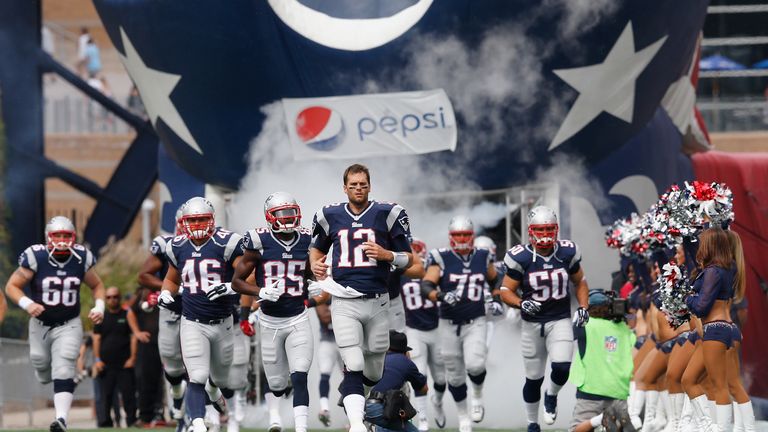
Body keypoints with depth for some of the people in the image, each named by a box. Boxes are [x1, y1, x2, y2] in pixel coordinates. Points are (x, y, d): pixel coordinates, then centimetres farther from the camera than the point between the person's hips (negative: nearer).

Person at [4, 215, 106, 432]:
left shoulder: (81, 259, -8)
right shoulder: (36, 258, -16)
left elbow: (97, 286, 9)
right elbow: (12, 286, -11)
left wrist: (99, 307, -9)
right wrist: (27, 304, -28)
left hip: (69, 326, -1)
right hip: (40, 324, 1)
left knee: (63, 370, -17)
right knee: (41, 366, 16)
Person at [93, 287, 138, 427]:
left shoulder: (127, 315, 7)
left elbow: (133, 337, 2)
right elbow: (96, 339, 9)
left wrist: (132, 358, -7)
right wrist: (97, 359, -1)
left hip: (125, 364, -2)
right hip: (106, 365, 2)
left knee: (129, 396, -5)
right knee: (105, 396, 1)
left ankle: (132, 422, -2)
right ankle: (105, 424, 3)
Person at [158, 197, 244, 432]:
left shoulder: (226, 244, -12)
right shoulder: (178, 248, 1)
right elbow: (172, 279, 19)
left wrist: (229, 288, -32)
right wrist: (166, 293, -2)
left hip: (222, 322, 0)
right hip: (193, 323, 0)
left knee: (224, 381, 18)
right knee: (197, 379, -16)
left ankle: (213, 389, 53)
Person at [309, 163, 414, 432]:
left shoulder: (386, 215, 0)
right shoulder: (330, 217, 6)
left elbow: (408, 259, 4)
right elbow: (317, 248, 24)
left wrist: (385, 254, -16)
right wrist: (315, 265, 2)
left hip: (376, 301, 1)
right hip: (344, 303, -1)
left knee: (373, 374, 11)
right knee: (354, 367, -15)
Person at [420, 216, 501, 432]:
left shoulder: (483, 258, 3)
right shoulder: (441, 259, -6)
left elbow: (496, 280, 22)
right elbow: (426, 286, -18)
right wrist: (441, 296, -36)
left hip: (475, 323, 0)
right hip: (449, 324, 0)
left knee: (475, 364, -22)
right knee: (455, 375, 8)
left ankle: (478, 396, 11)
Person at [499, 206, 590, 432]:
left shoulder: (567, 253, -3)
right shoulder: (520, 258, -11)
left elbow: (580, 282, 13)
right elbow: (506, 290, -5)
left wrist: (583, 307, -1)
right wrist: (521, 303, -24)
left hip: (560, 321, 1)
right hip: (532, 324, -1)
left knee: (562, 367, -20)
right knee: (533, 378, 7)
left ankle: (552, 396, 15)